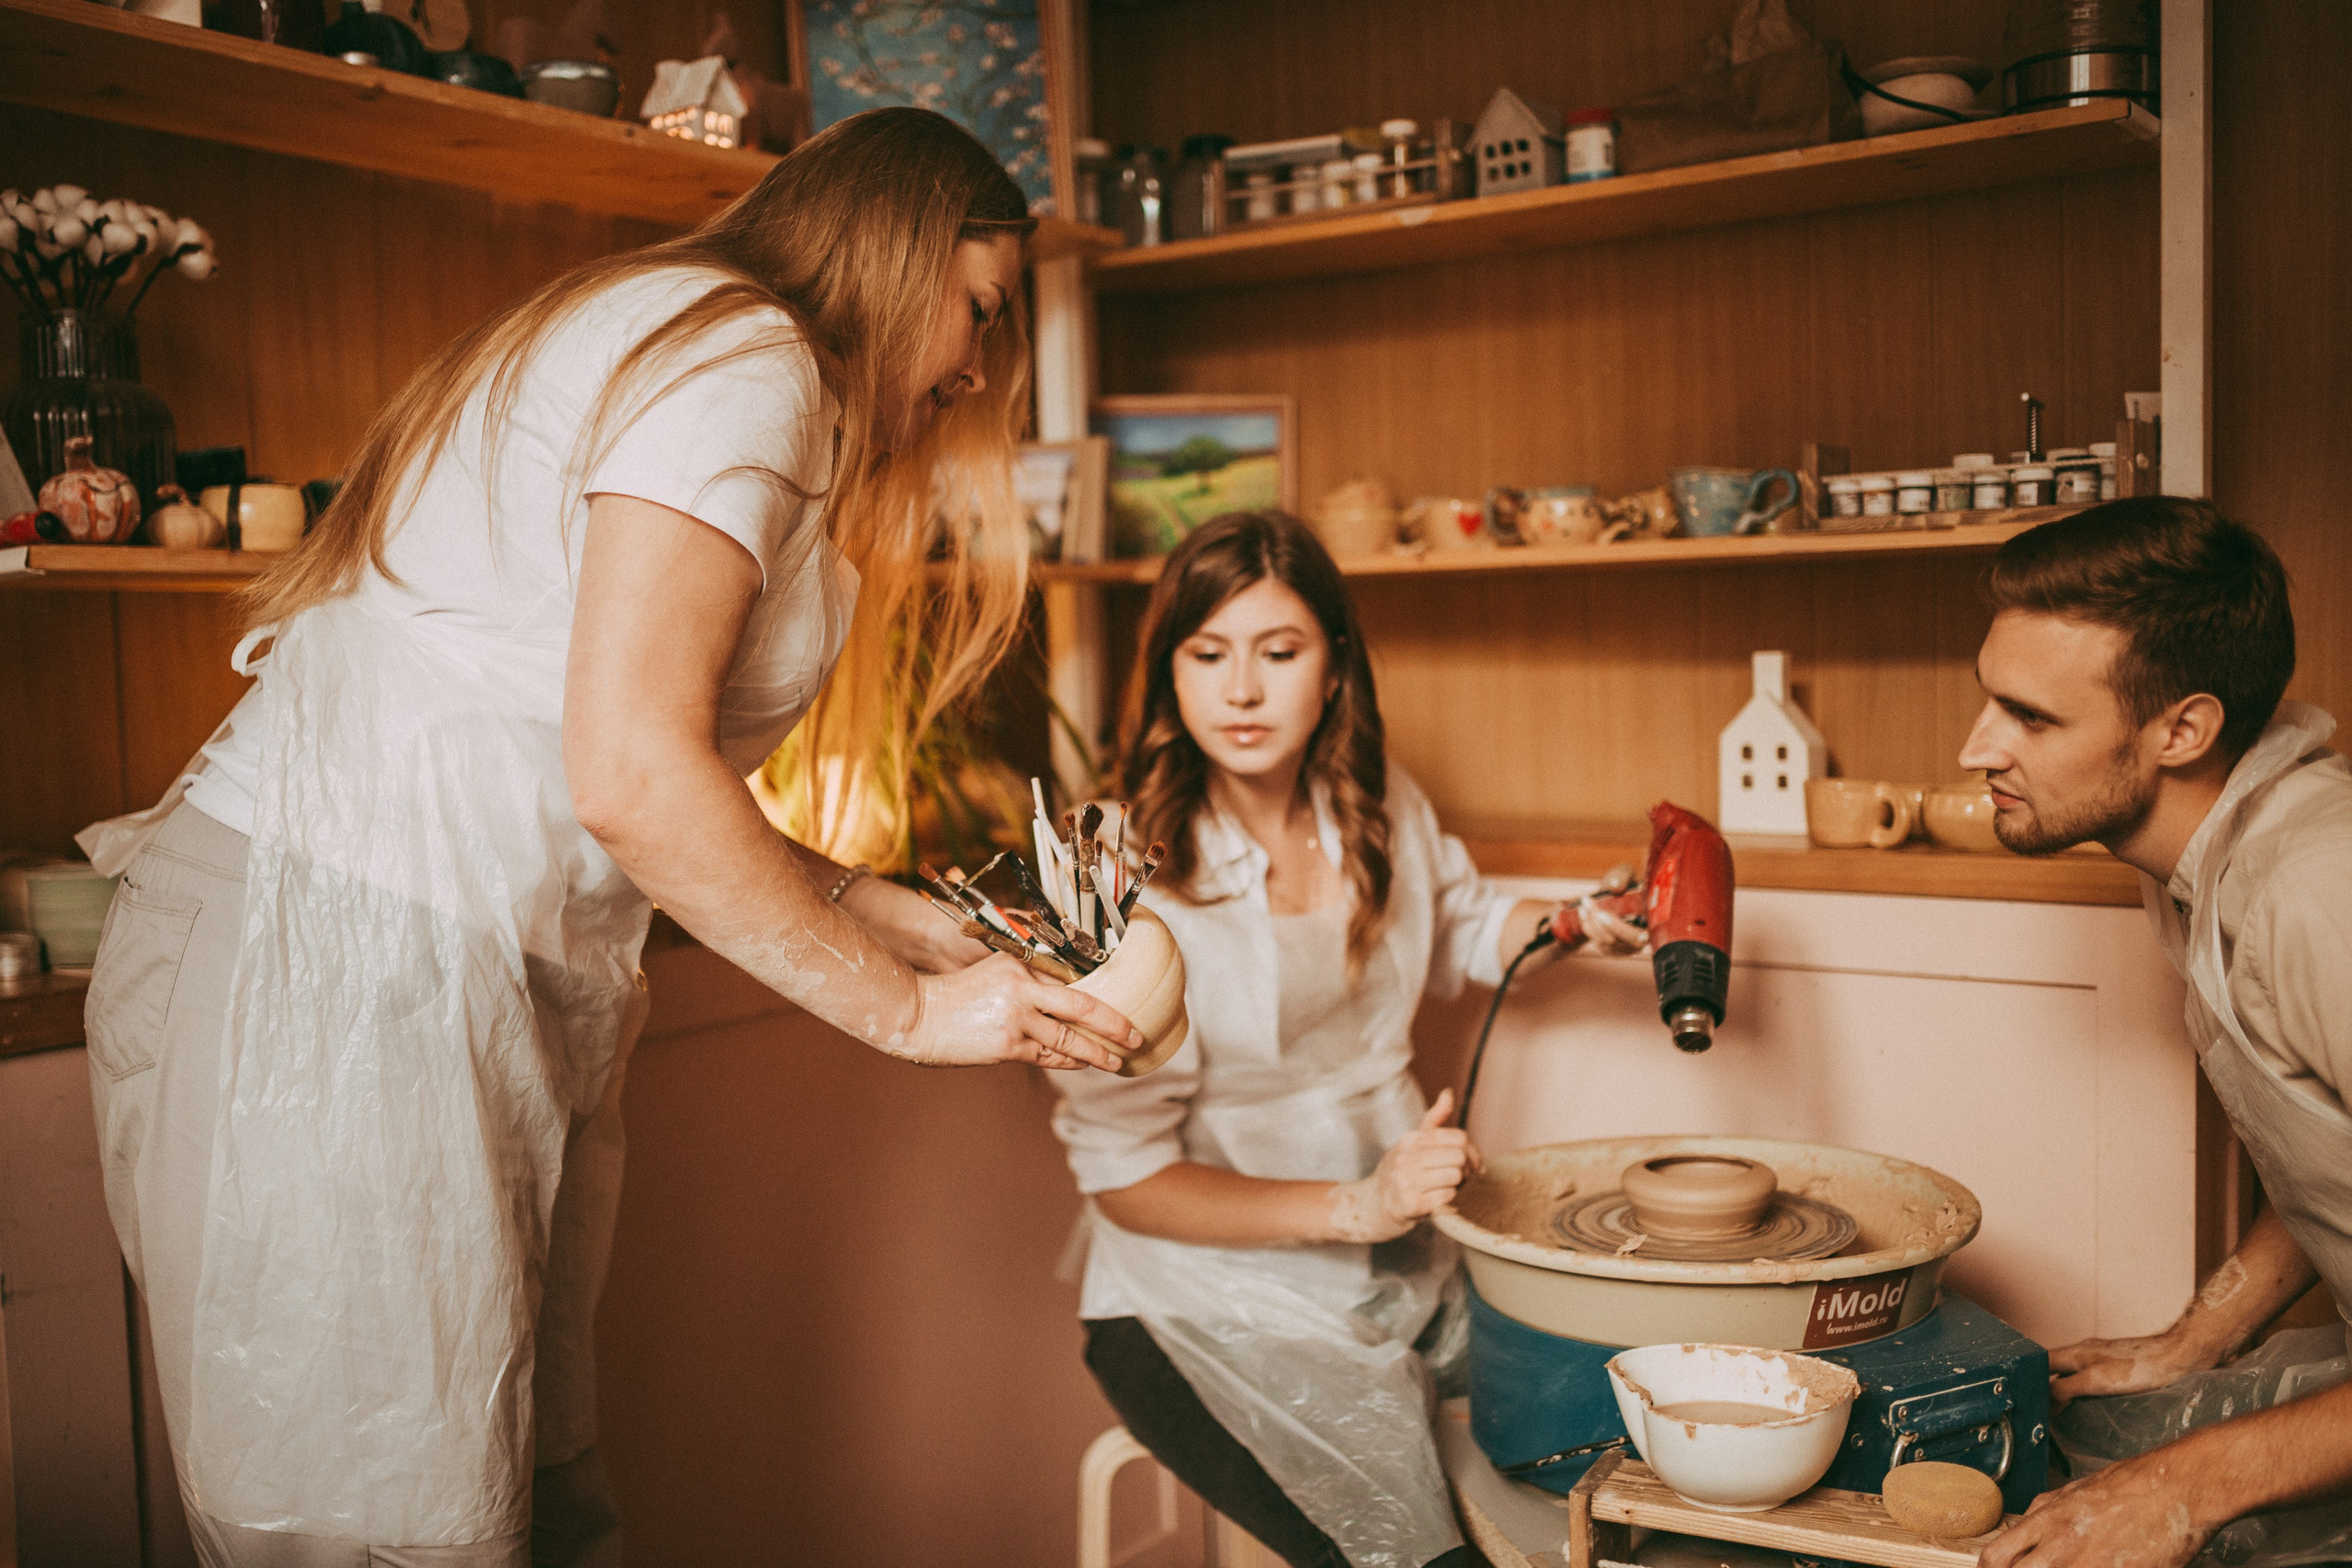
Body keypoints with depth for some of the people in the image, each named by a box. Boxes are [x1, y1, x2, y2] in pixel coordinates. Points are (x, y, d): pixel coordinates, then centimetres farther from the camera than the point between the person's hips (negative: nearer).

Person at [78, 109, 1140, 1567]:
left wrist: (869, 906, 11)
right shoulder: (744, 353, -9)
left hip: (469, 977, 10)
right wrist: (906, 1008, -11)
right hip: (337, 968, -10)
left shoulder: (659, 339, 22)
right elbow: (627, 772, -20)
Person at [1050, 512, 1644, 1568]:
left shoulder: (1380, 805, 1)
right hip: (1212, 1297, -5)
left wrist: (1579, 922, 5)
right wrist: (1353, 1207, -22)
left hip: (1402, 1272, 6)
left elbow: (1459, 935, 24)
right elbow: (1124, 1178, -15)